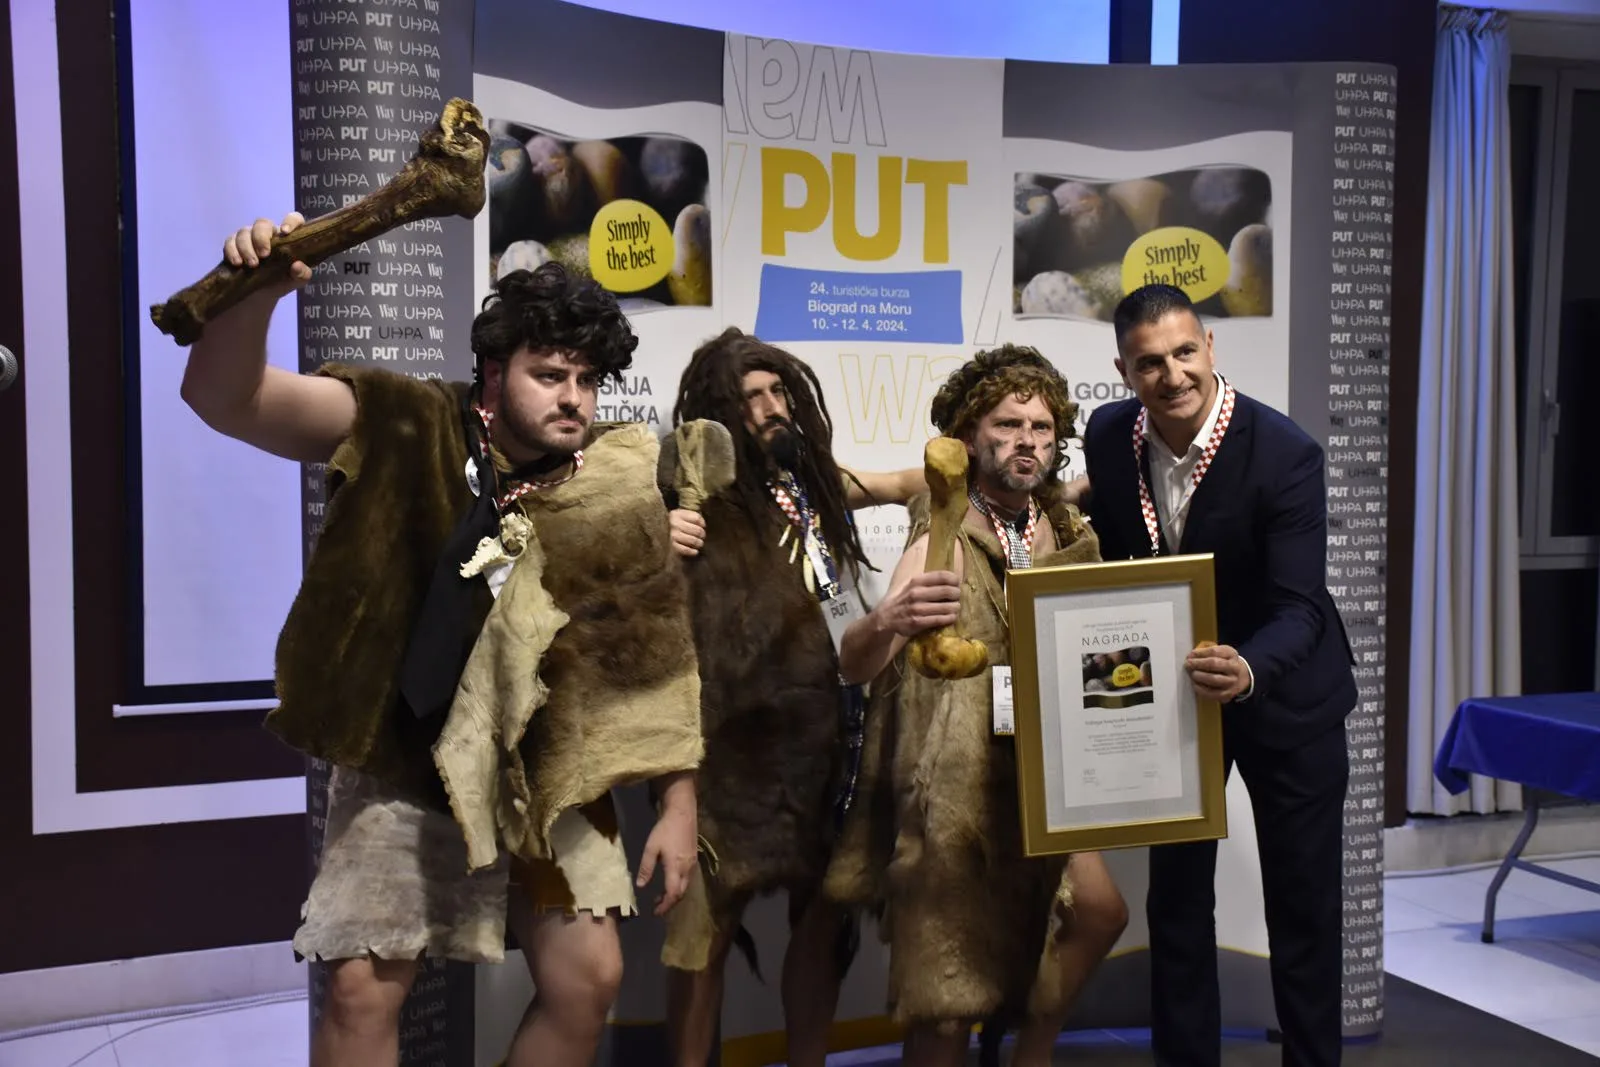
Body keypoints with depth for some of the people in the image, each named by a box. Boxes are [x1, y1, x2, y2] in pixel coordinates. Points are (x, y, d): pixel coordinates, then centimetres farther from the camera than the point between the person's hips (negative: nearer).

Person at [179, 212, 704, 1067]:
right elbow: (227, 400, -18)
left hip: (549, 774, 2)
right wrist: (257, 291, -39)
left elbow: (657, 654, -1)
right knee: (363, 992, -1)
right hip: (405, 769, -1)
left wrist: (678, 804, -2)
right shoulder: (408, 432, -11)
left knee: (586, 980, 2)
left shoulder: (617, 491, -7)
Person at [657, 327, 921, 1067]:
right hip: (737, 744, -6)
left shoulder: (809, 477, 7)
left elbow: (906, 484, 22)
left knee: (825, 917, 14)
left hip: (827, 732, 6)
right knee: (707, 928, 0)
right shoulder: (699, 502, -9)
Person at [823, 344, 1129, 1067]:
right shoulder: (944, 544, -17)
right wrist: (886, 623, -52)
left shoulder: (1065, 529, 2)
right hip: (952, 792, -6)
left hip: (1032, 780, 7)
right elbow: (854, 667, -31)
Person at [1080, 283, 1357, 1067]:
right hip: (1172, 690, 4)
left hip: (1284, 695, -3)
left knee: (1302, 902, 8)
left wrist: (1249, 671, -49)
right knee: (1175, 895, 10)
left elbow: (1299, 607, -30)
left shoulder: (1285, 454, -25)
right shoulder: (1108, 436, -11)